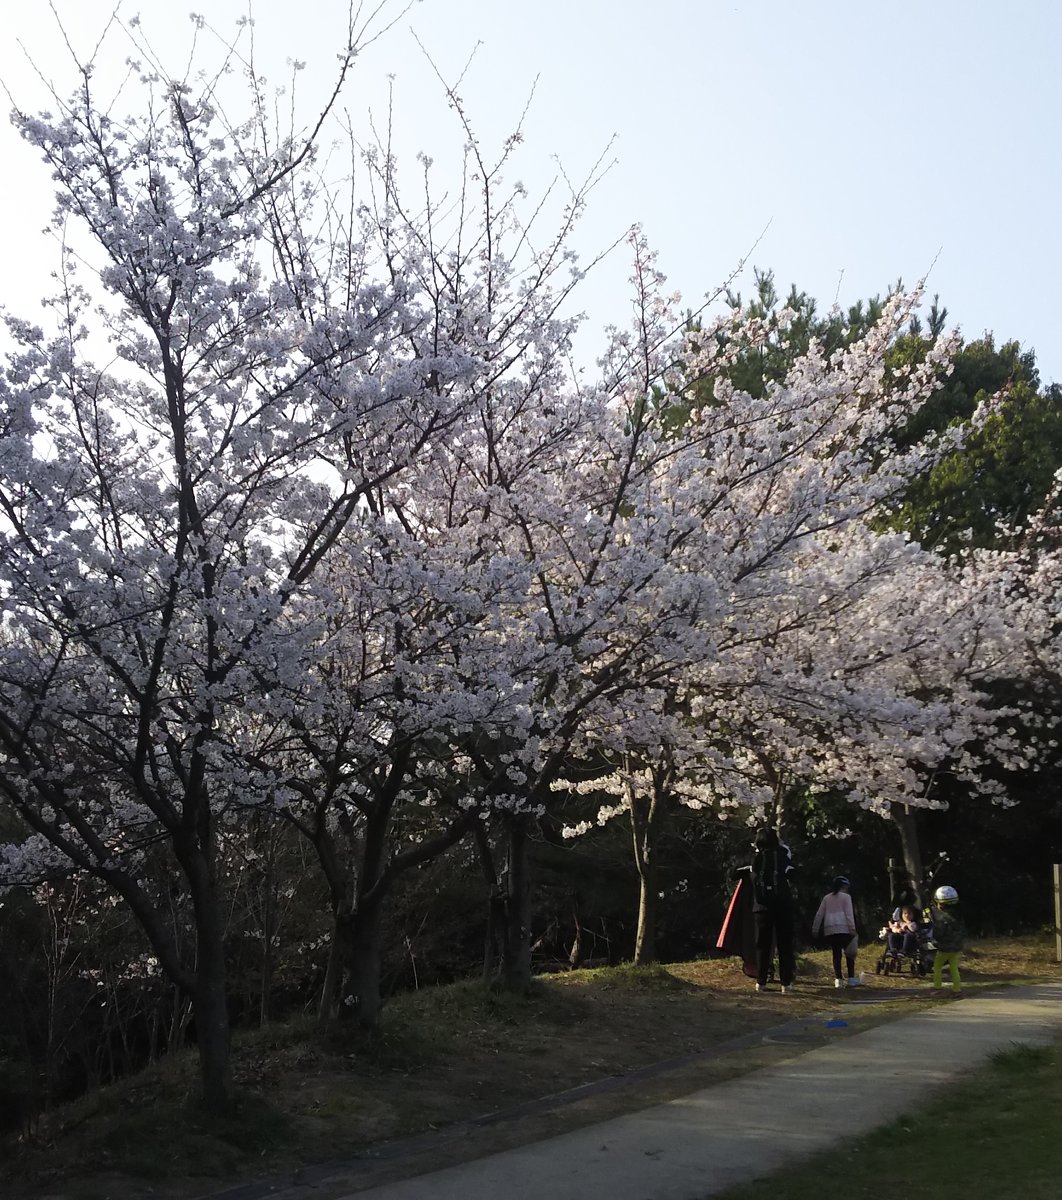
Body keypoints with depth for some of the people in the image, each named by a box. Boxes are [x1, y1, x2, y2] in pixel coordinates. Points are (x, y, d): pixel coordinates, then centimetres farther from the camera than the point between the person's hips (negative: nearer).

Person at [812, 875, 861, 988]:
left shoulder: (827, 898, 17)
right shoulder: (846, 896, 4)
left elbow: (819, 914, 15)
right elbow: (849, 914, -6)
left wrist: (815, 929, 18)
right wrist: (852, 929, -9)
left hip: (829, 930, 4)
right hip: (843, 928, -4)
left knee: (836, 954, 7)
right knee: (849, 954, 3)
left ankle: (838, 979, -1)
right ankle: (851, 979, -1)